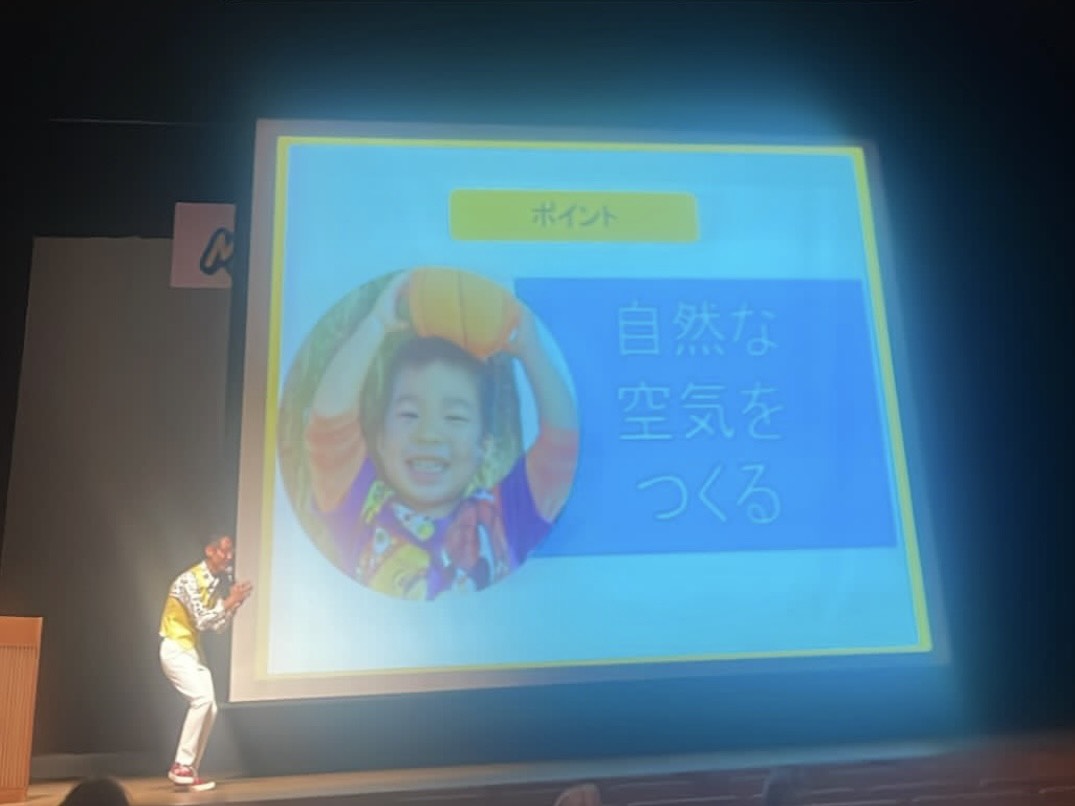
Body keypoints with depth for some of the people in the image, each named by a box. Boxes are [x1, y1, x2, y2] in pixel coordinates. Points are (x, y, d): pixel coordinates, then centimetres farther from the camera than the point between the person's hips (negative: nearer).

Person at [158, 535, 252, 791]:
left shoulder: (218, 581, 4)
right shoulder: (189, 579, -21)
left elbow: (218, 625, 5)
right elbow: (202, 621, -24)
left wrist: (236, 603, -8)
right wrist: (230, 600, -23)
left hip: (193, 650, 8)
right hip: (176, 650, -8)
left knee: (209, 707, 1)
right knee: (202, 699, -21)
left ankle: (190, 771, 11)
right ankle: (181, 766, -11)